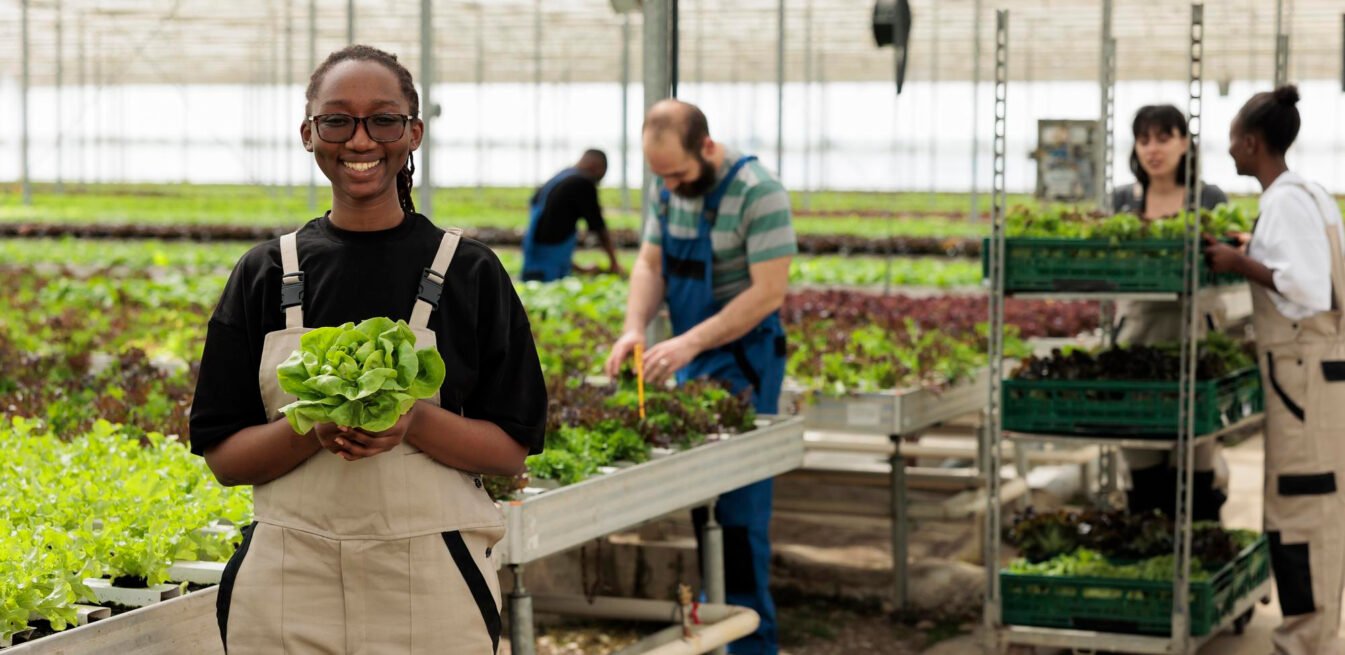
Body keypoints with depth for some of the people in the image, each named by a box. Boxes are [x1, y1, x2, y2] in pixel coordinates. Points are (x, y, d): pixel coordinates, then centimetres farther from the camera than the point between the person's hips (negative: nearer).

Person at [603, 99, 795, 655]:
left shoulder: (758, 193, -19)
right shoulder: (666, 188, 4)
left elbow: (768, 293, -22)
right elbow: (650, 263, 10)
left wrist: (690, 343, -25)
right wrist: (635, 329, -9)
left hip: (743, 359, -7)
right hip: (689, 358, 7)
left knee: (739, 504, -4)